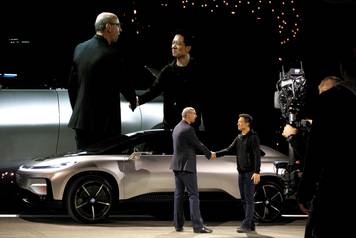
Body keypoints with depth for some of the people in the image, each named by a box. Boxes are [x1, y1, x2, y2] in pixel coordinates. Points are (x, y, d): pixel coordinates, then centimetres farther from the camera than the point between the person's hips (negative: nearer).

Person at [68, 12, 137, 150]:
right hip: (103, 123, -7)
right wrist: (133, 100, 16)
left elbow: (71, 84, 14)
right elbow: (123, 83, -4)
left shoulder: (80, 49, 8)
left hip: (80, 119, 7)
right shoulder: (110, 54, -15)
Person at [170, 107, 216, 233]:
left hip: (177, 166, 9)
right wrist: (209, 154, 8)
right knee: (193, 195, -8)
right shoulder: (188, 129, -16)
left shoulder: (177, 127, 13)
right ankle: (198, 226, -10)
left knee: (178, 194, 11)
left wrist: (208, 153, 17)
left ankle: (178, 224, 14)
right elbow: (198, 144, -9)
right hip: (186, 166, -9)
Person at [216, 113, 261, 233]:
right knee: (244, 199, 9)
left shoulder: (253, 137, -10)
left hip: (250, 172, -8)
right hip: (241, 172, 8)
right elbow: (230, 149, 14)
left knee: (249, 199, -7)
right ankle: (250, 224, 14)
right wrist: (216, 154, 1)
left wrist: (257, 172, -22)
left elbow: (257, 155, -15)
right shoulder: (239, 137, 13)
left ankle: (246, 224, -9)